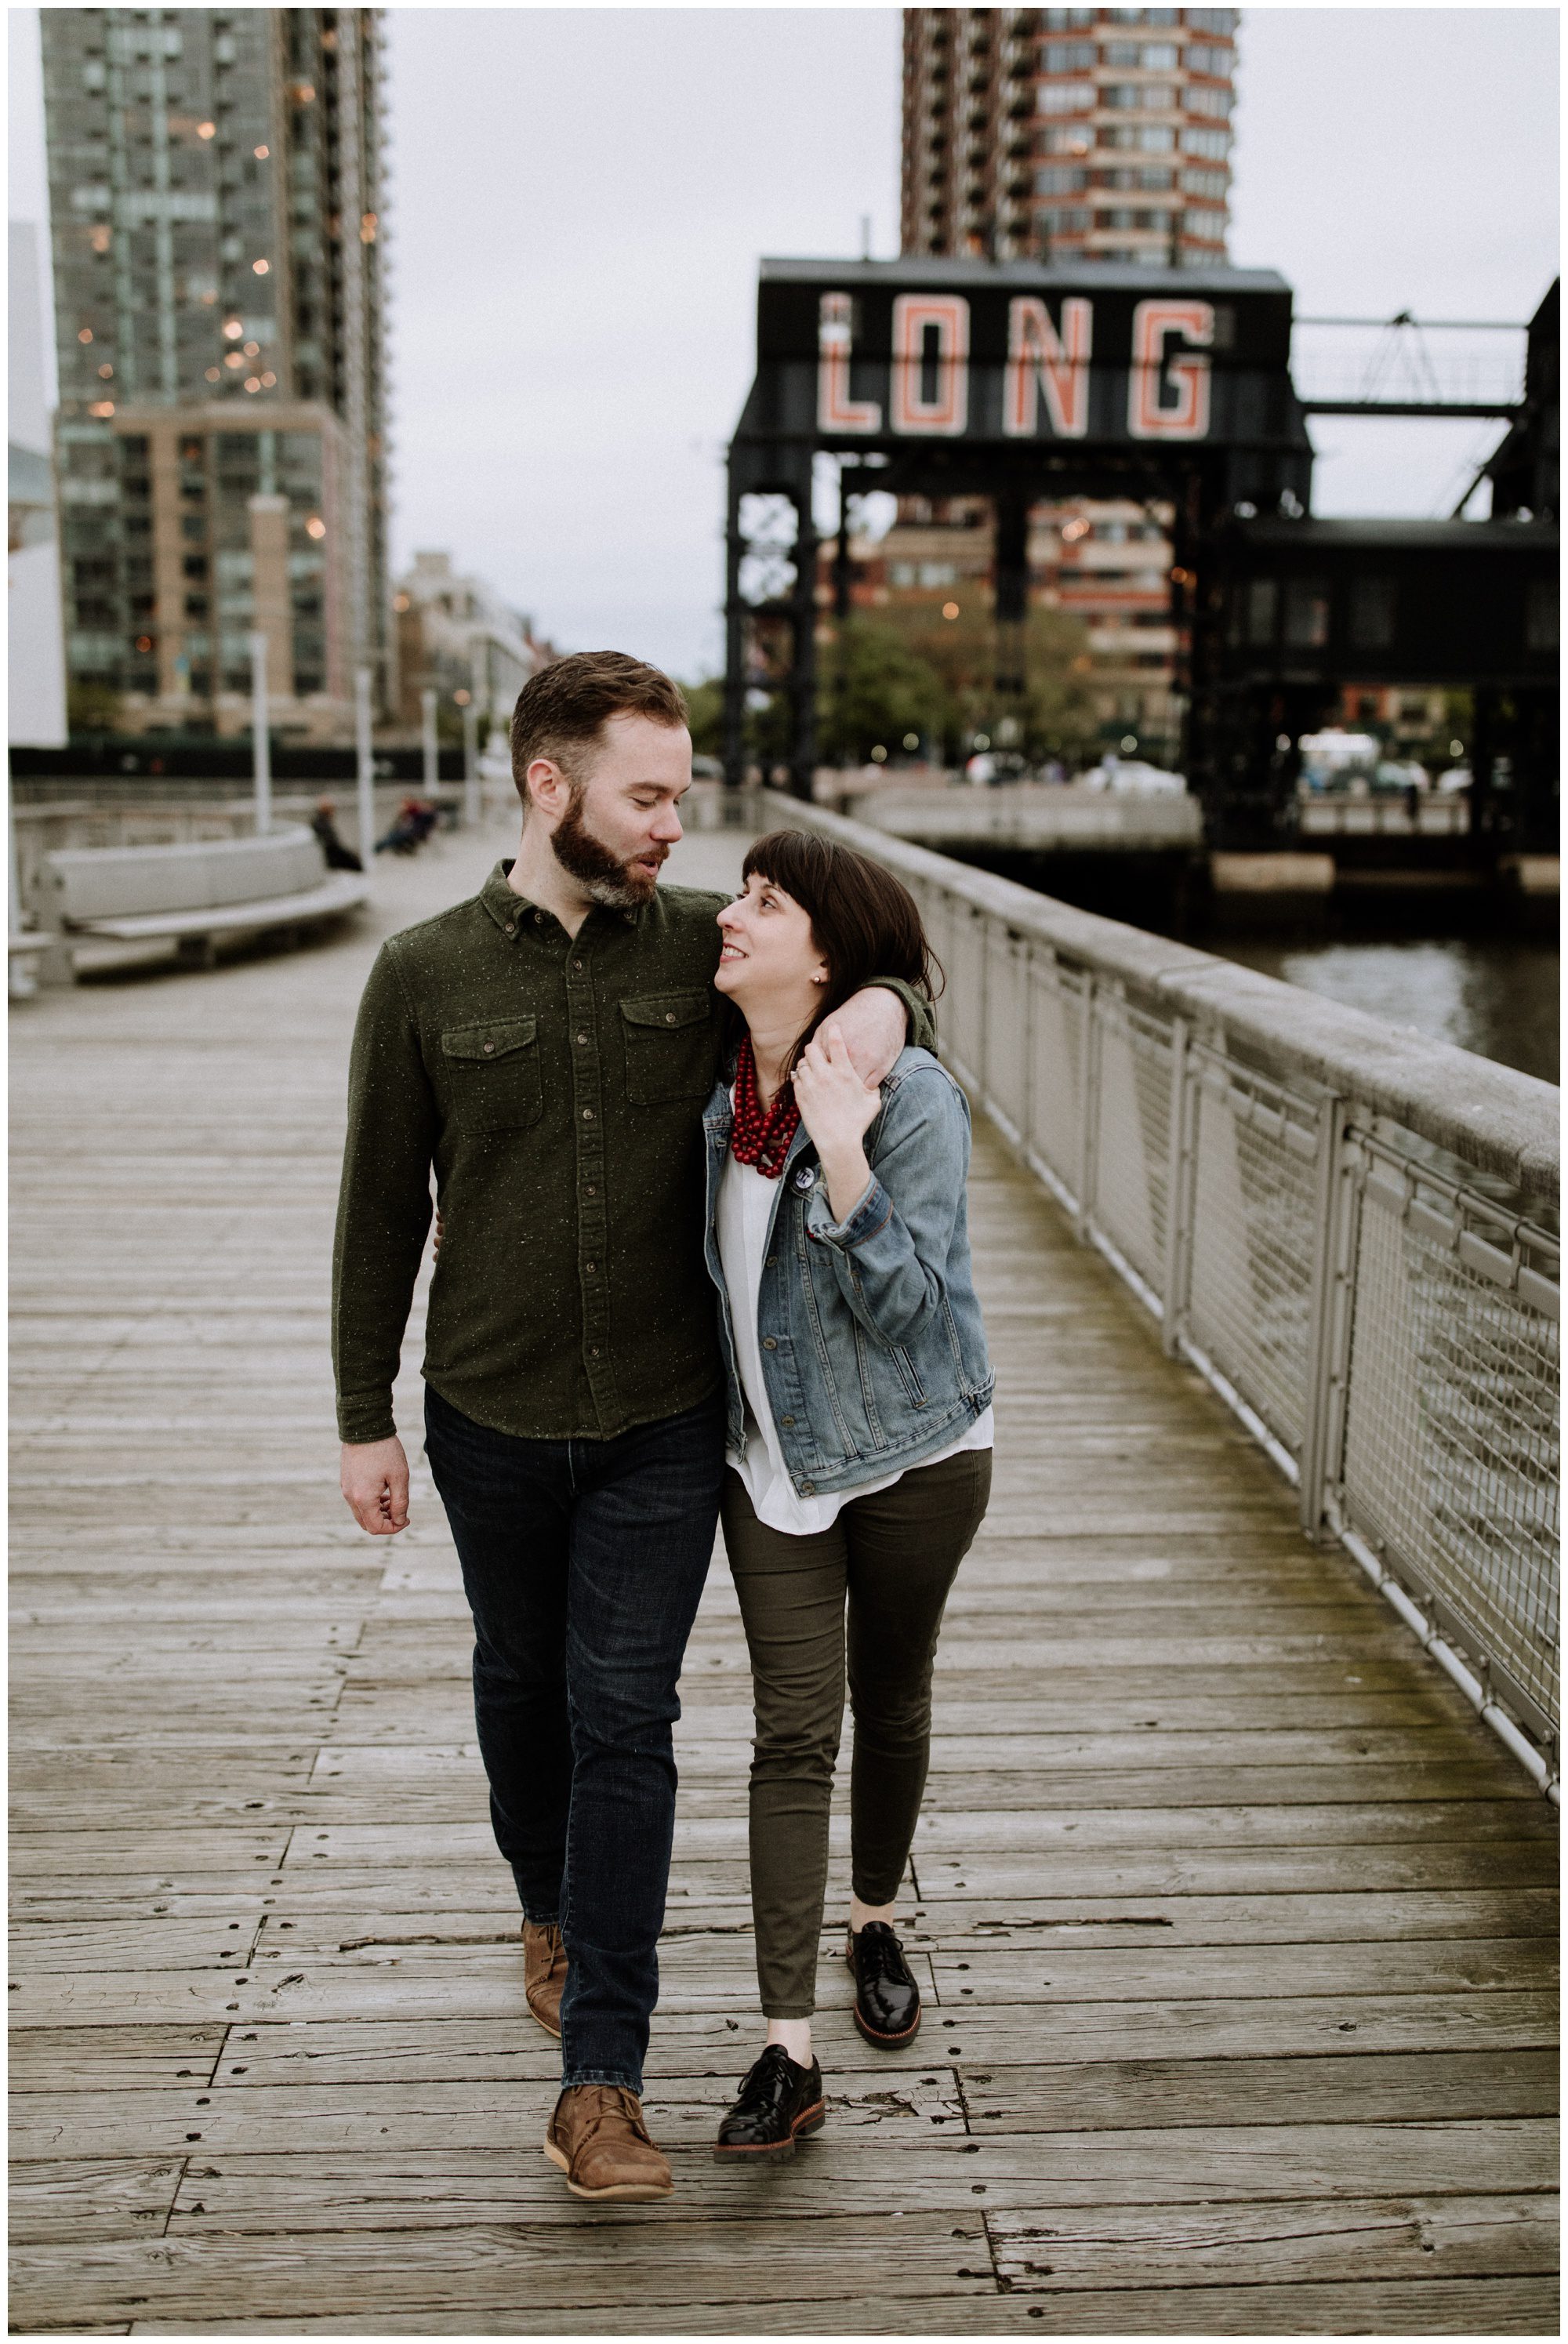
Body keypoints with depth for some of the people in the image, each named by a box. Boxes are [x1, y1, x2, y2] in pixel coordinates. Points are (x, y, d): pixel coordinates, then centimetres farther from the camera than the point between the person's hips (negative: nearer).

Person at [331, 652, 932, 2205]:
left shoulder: (702, 944, -3)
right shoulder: (423, 976, -6)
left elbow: (864, 966, 12)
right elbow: (380, 1210, 0)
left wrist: (885, 1005, -14)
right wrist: (364, 1418, 1)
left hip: (662, 1426, 0)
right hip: (491, 1422, 1)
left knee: (625, 1720, -1)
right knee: (521, 1685, 19)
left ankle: (600, 2078, 9)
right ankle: (549, 1908, 48)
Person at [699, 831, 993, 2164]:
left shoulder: (912, 1101, -20)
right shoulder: (716, 1089, -3)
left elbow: (903, 1304, -25)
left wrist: (841, 1158, -36)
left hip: (914, 1458, -3)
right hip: (772, 1460, 3)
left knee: (890, 1703, 16)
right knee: (793, 1730, -1)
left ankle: (876, 1920, 43)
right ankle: (790, 2053, 3)